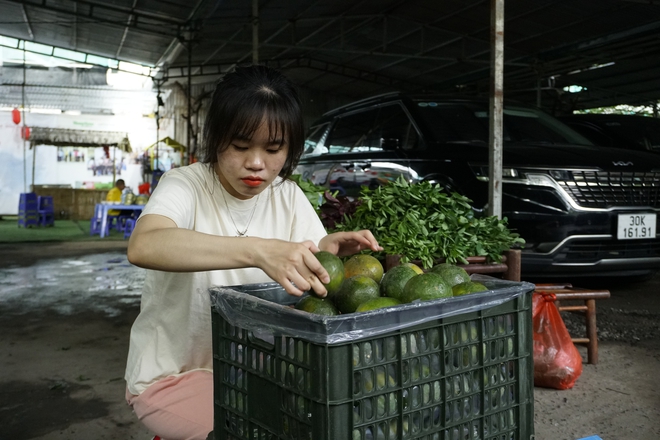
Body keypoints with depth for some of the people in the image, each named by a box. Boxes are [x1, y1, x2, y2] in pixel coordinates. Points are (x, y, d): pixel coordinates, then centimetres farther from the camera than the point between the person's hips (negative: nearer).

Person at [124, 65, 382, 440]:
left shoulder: (288, 196, -2)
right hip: (172, 376, -4)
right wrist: (260, 250, -50)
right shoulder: (186, 185, -17)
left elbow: (310, 279, -6)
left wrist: (328, 251, -28)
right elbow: (143, 246, -39)